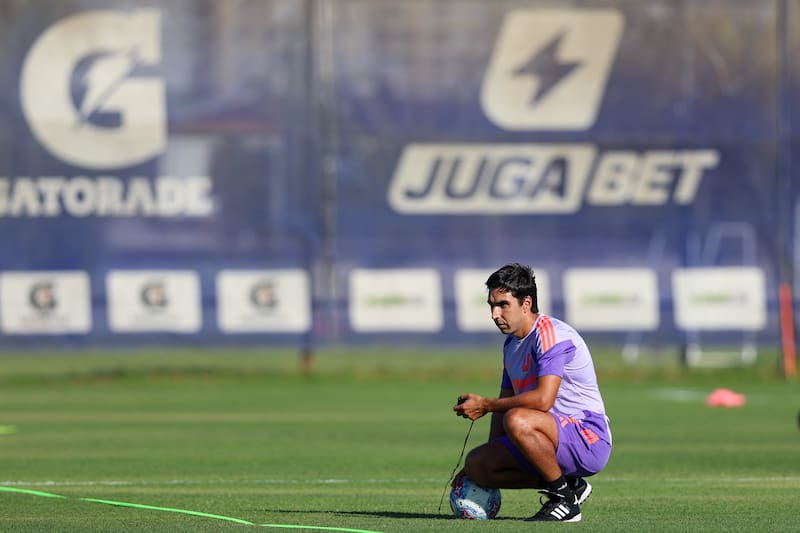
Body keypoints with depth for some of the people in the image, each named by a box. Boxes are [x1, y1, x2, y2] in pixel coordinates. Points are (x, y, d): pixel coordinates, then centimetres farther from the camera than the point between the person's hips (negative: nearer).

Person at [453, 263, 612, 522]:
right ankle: (570, 485, 6)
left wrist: (485, 405, -19)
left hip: (590, 438, -10)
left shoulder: (552, 334, -16)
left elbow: (543, 399, -28)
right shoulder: (511, 344, 15)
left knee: (518, 420, -35)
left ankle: (565, 499, -18)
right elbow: (505, 404, 21)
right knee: (476, 464, -3)